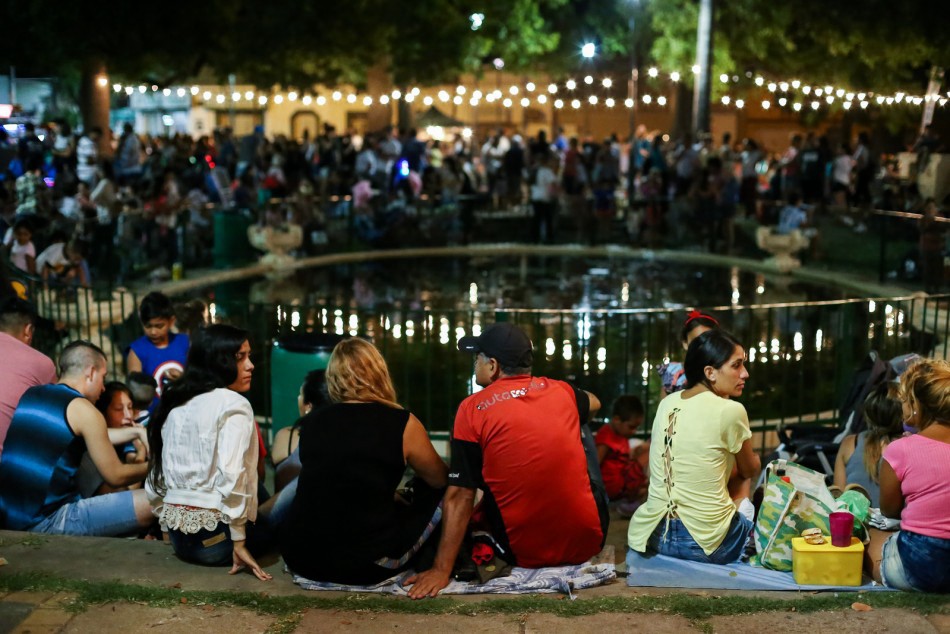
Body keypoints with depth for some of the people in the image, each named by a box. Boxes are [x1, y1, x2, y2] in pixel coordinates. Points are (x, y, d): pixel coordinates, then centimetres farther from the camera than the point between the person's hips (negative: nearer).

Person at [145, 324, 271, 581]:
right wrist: (239, 542, -16)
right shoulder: (233, 405, -10)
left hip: (177, 535, 8)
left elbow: (156, 477, 16)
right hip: (216, 532, -7)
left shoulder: (174, 405, 12)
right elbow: (232, 476, -20)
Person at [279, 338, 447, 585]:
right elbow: (441, 480, 10)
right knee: (437, 493, 15)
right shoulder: (403, 424, -8)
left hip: (300, 556, 4)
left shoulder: (312, 421, 3)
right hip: (367, 563, -4)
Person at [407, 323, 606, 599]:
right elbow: (593, 403, 28)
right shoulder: (560, 390, 2)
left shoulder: (472, 409, -9)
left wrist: (441, 570, -9)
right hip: (590, 542, 2)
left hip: (523, 554, -2)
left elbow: (460, 495, -11)